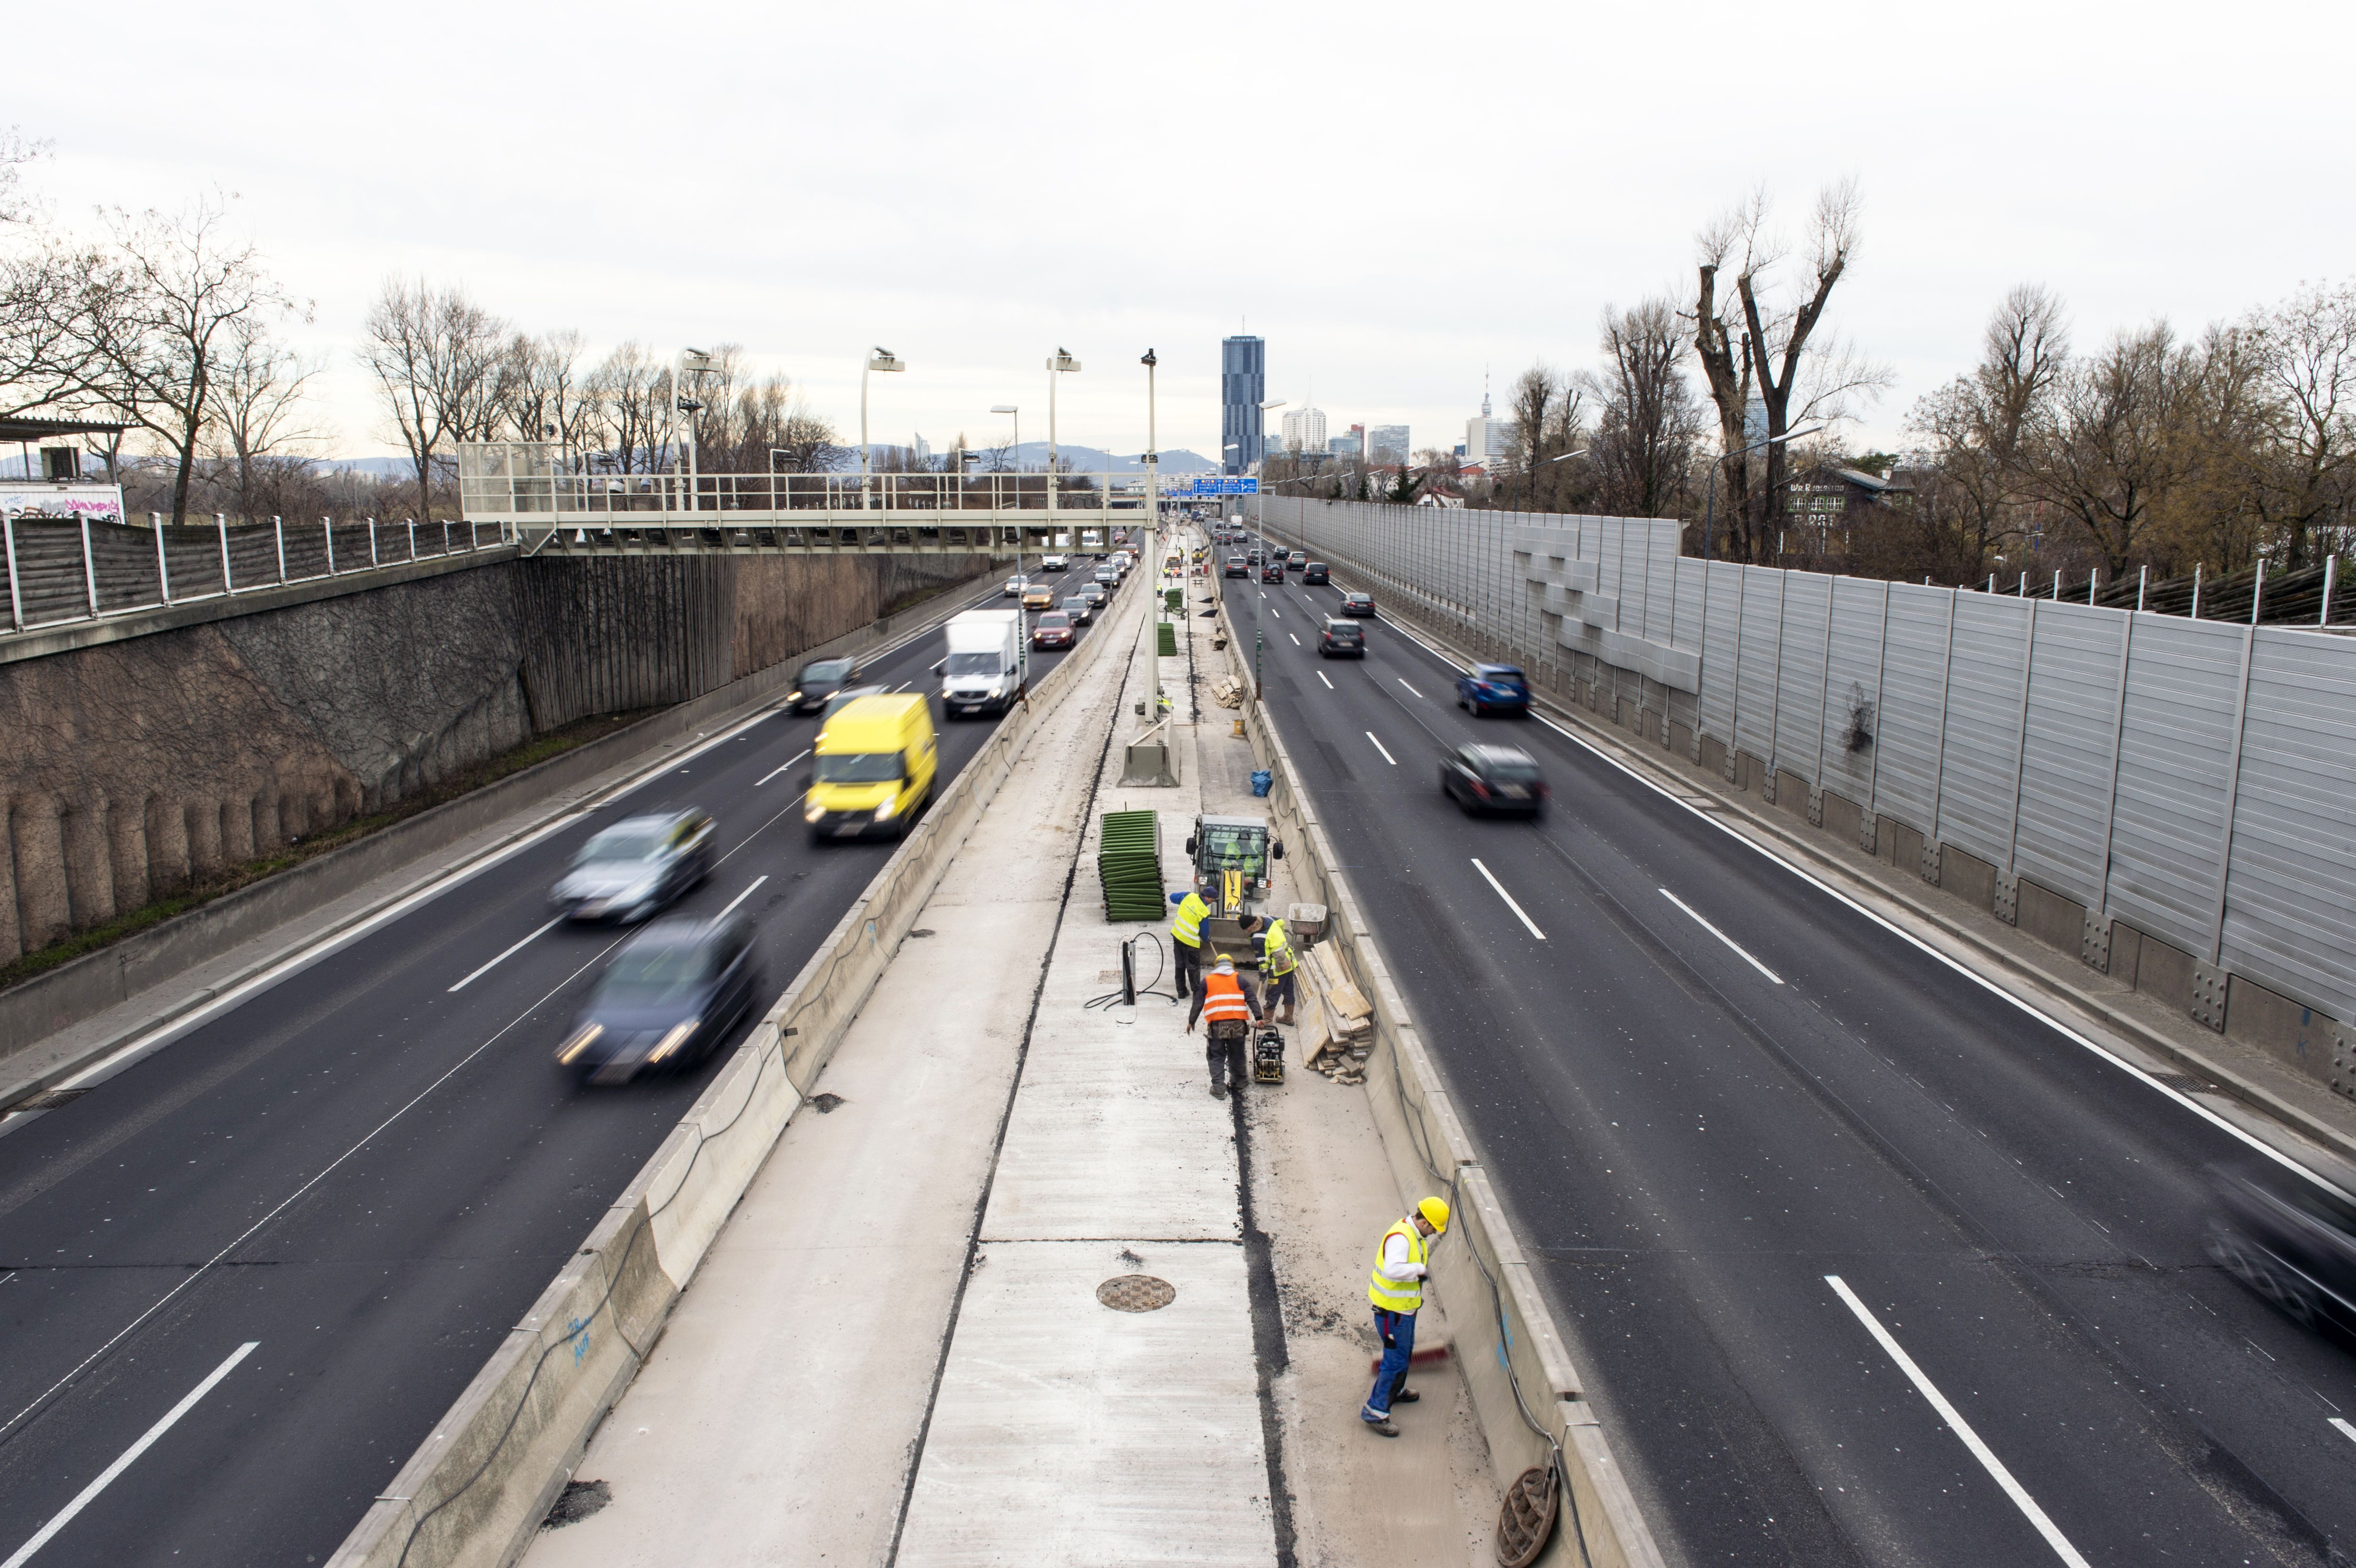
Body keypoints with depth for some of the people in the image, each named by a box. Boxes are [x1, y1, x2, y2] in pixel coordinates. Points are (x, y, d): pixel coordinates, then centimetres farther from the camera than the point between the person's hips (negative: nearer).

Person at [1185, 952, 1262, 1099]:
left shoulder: (1207, 981, 11)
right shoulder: (1239, 980, 11)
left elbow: (1198, 1003, 9)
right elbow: (1251, 1000, 1)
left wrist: (1191, 1021, 17)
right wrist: (1258, 1018, -4)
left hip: (1216, 1025, -1)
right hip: (1237, 1024, 1)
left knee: (1217, 1057, 7)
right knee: (1237, 1056, 17)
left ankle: (1218, 1088, 1)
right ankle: (1240, 1083, 32)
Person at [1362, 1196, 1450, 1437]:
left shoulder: (1415, 1235, 4)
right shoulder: (1400, 1238, -29)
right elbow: (1393, 1269, -44)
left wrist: (1424, 1270, -2)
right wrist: (1420, 1269, -31)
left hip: (1405, 1307, 10)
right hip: (1392, 1310, -10)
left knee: (1405, 1353, 27)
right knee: (1396, 1360, -5)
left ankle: (1395, 1391, 48)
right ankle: (1375, 1411, 3)